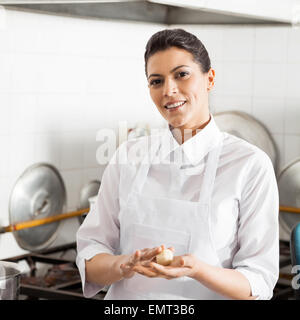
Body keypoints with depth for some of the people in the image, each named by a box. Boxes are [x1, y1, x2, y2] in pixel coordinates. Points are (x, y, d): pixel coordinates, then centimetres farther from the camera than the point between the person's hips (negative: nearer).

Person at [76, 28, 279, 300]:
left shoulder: (251, 164, -6)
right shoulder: (128, 156, 3)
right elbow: (89, 262, 2)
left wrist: (196, 269, -22)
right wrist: (126, 265, -16)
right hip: (126, 303, 2)